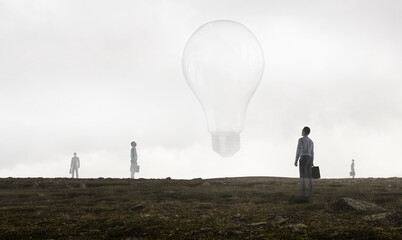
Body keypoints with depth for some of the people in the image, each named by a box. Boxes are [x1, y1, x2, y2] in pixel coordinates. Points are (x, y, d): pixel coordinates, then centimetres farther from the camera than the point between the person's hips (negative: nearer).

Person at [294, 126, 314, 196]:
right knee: (309, 176, 10)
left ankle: (303, 192, -14)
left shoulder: (301, 139, -6)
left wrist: (296, 161, -8)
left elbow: (298, 151, -10)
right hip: (309, 159, 7)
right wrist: (312, 162, 20)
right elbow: (312, 153, 17)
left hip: (303, 159, -7)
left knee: (302, 176, -8)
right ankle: (311, 191, 8)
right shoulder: (311, 141, 17)